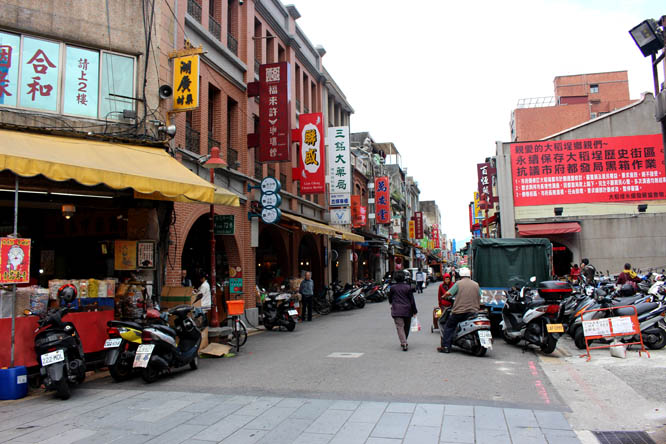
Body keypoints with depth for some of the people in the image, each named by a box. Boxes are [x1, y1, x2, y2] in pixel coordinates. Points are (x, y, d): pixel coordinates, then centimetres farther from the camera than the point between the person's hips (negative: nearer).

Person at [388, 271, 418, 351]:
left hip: (397, 310, -1)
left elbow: (390, 298, 12)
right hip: (407, 310, 2)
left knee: (400, 327, -4)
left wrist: (392, 303, 35)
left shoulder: (393, 287, -1)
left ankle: (404, 343, -18)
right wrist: (414, 311, 5)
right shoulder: (408, 287, -1)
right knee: (406, 327, 17)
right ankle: (404, 341, 29)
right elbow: (412, 300, -1)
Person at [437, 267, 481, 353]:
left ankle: (446, 347, -2)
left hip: (459, 311, -4)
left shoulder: (458, 283, -2)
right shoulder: (476, 285, 10)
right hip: (473, 311, 4)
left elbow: (448, 293, -5)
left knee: (449, 327, 5)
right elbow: (479, 298, 13)